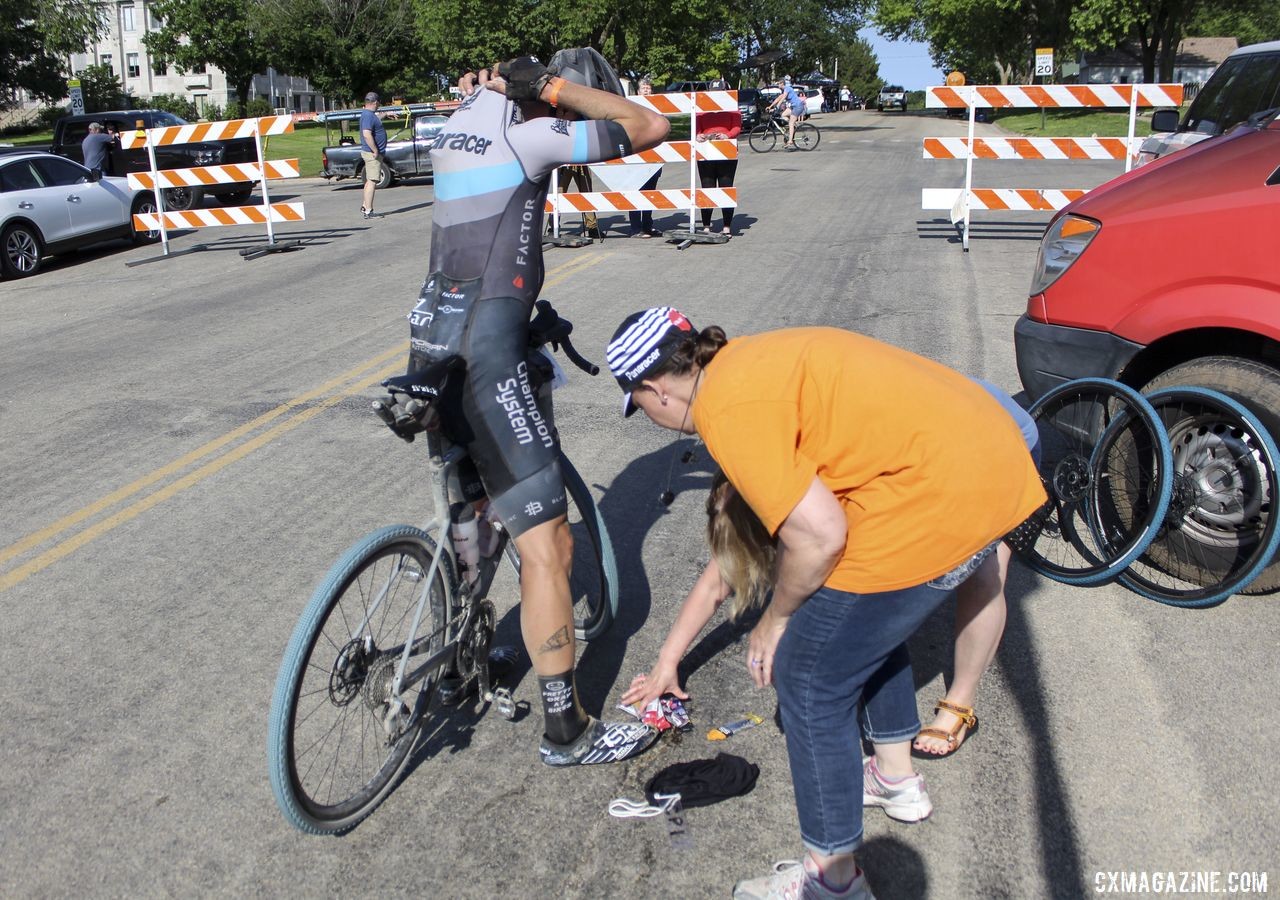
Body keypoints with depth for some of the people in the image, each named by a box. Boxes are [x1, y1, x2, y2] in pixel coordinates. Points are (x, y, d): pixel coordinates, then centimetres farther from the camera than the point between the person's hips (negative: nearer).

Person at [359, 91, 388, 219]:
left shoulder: (368, 114, 15)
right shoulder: (368, 116, -17)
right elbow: (367, 134, -29)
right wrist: (375, 151, -25)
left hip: (372, 153, 11)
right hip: (372, 153, -11)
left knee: (370, 181, 16)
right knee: (372, 182, -10)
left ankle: (365, 207, 23)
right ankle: (368, 212, -10)